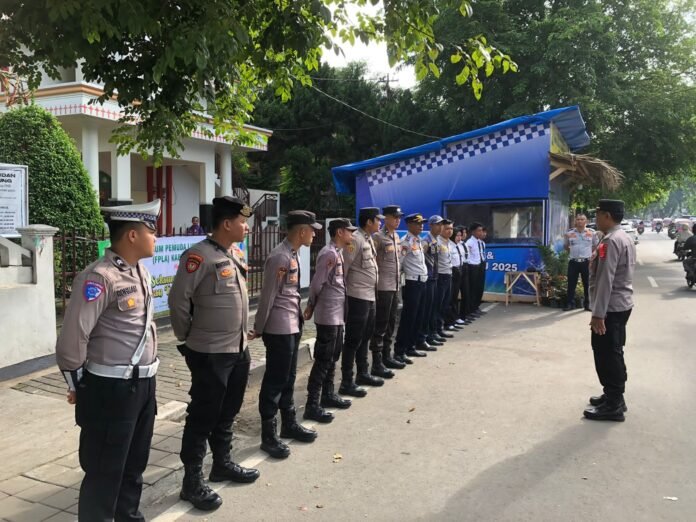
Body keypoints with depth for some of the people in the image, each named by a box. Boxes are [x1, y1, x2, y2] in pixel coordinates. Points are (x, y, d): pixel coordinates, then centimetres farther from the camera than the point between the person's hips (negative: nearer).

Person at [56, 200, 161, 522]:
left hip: (144, 384, 8)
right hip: (111, 389, -8)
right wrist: (78, 385, -6)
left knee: (135, 463, 23)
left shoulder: (141, 272, 7)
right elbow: (72, 338, -19)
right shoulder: (99, 278, -21)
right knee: (105, 471, 8)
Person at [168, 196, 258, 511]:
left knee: (226, 414, 20)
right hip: (210, 354, -8)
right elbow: (178, 299, -17)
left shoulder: (237, 254, 8)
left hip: (239, 350, 8)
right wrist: (187, 338, -5)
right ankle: (192, 482, 17)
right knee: (202, 418, 4)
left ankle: (222, 464, 37)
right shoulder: (199, 256, -19)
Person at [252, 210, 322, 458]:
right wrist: (259, 329, -8)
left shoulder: (294, 254, 10)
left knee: (288, 377, 19)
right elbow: (267, 296, -16)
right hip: (279, 328, -9)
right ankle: (268, 435, 12)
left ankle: (289, 424, 33)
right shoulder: (280, 257, -20)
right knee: (275, 380, 1)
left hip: (293, 325, 9)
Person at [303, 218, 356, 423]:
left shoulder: (337, 252, 14)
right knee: (323, 360, -6)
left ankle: (328, 395, 31)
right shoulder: (329, 253, -17)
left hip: (337, 314, 9)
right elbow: (317, 284, -17)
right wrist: (312, 305, -3)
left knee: (332, 358, 18)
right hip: (328, 315, -9)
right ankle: (312, 405, 0)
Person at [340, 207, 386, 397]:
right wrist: (342, 294, -16)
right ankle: (347, 383, 6)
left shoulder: (369, 239, 13)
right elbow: (343, 268, -18)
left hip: (370, 296, 9)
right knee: (353, 340, -2)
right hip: (358, 297, -9)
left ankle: (363, 374, 33)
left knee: (365, 337, 19)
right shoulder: (355, 239, -17)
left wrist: (373, 291, 14)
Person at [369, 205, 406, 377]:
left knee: (391, 324, 14)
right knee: (380, 325, -5)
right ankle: (377, 364, 0)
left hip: (395, 286, 9)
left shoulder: (396, 236, 15)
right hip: (383, 287, -8)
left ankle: (386, 357, 25)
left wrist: (398, 279, 18)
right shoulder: (378, 236, -12)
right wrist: (375, 281, -15)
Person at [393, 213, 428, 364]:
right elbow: (397, 263, -17)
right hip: (412, 283, -9)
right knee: (408, 318, -6)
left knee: (418, 317, 14)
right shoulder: (406, 242, -13)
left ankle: (411, 347, 25)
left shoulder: (419, 241, 15)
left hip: (422, 282, 9)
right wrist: (402, 282, -14)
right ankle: (399, 351, 0)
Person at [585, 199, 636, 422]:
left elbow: (605, 280, -24)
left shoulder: (610, 242, -20)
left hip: (609, 308, -10)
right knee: (614, 353, 18)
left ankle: (613, 405, 4)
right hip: (622, 305, 10)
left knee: (605, 355, -3)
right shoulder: (625, 238, 14)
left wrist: (598, 313, -23)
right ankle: (614, 397, 29)